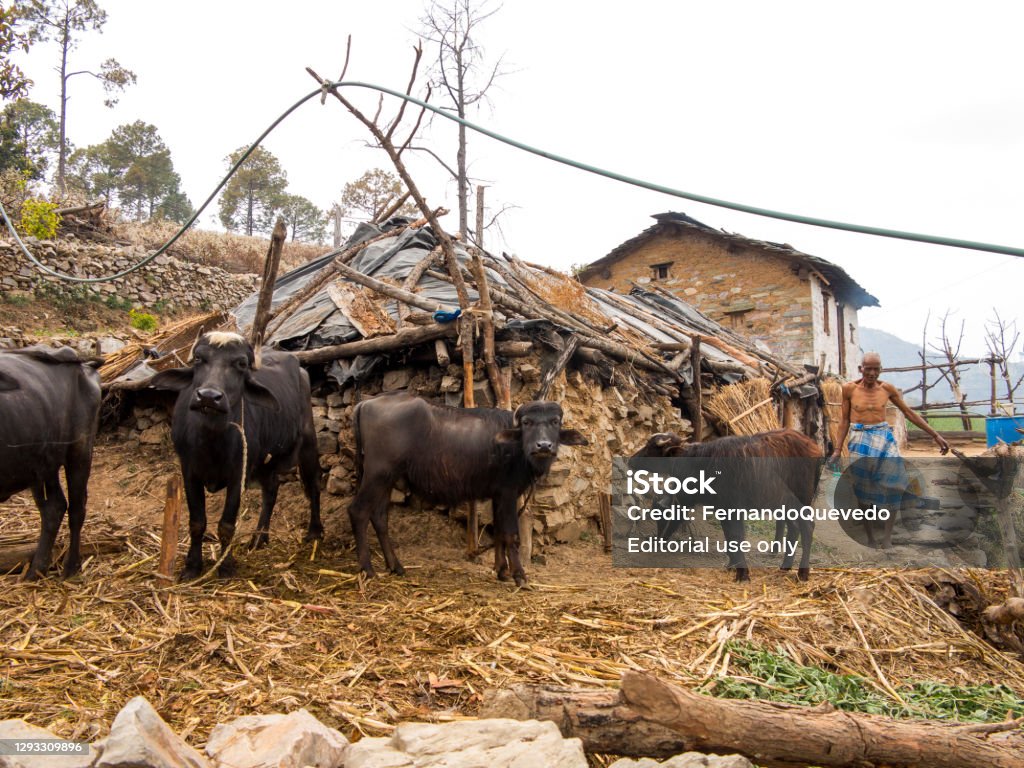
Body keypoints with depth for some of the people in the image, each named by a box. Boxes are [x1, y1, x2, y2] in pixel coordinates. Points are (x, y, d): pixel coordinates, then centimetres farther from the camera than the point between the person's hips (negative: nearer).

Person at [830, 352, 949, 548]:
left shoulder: (887, 388, 1)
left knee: (893, 484, -12)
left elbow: (909, 413, 8)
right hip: (860, 440, -1)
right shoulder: (849, 388, -3)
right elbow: (844, 419, 3)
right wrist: (838, 449, 0)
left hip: (884, 437, 1)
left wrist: (935, 435, 9)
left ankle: (887, 537, -4)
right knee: (863, 490, 0)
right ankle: (870, 538, 10)